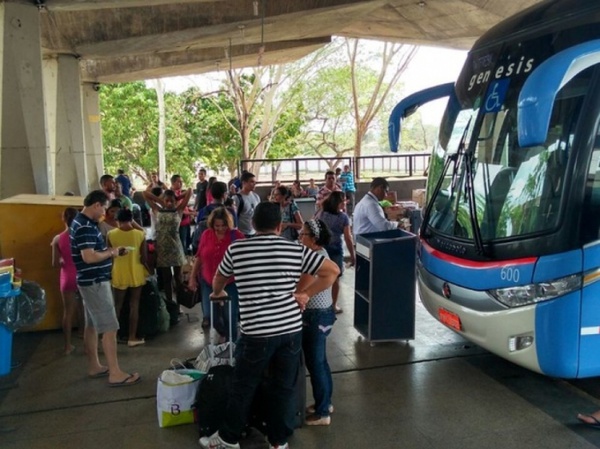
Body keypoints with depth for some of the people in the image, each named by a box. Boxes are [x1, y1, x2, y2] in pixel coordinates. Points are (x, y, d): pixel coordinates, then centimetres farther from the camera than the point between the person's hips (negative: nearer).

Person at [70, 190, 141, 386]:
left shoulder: (83, 222, 12)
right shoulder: (85, 226, -21)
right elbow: (89, 257, -29)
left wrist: (110, 251, 9)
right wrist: (111, 253, -14)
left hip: (91, 281, 11)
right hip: (95, 282, -11)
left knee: (92, 325, 16)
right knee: (109, 328, -7)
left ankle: (94, 366, 27)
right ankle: (115, 374, -3)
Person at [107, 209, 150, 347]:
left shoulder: (110, 235, -7)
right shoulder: (140, 234, -9)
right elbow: (144, 258, -7)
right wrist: (148, 271, 9)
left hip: (119, 274, 1)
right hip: (136, 274, -1)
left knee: (117, 305, 14)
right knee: (134, 305, 8)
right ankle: (132, 338, 12)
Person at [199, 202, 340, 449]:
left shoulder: (236, 249, -2)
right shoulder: (296, 250, 0)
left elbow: (219, 277, 18)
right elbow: (332, 270, 3)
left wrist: (216, 293, 39)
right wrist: (305, 294, 5)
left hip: (257, 333, -2)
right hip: (291, 330, 2)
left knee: (243, 388, 15)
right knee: (284, 388, 15)